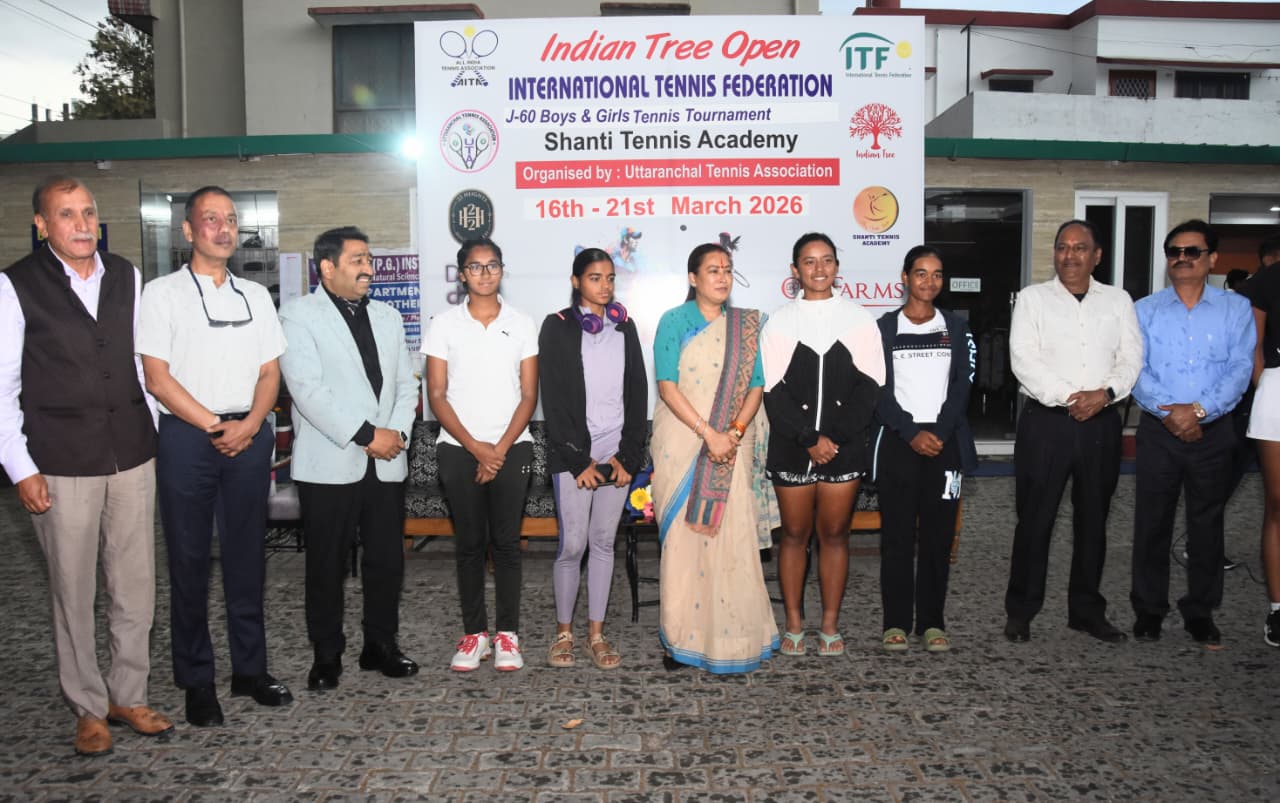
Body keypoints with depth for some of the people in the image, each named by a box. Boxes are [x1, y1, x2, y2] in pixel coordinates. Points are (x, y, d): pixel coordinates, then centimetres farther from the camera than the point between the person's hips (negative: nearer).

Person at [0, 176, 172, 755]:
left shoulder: (127, 277, 6)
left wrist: (156, 434, 11)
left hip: (133, 456, 3)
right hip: (63, 465, -3)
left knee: (137, 587, 9)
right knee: (73, 593, 8)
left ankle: (128, 697, 27)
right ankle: (89, 708, 25)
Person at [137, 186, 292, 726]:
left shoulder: (255, 295, 12)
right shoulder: (163, 293, 0)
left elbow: (270, 371, 10)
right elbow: (157, 378, -6)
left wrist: (249, 426, -6)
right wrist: (214, 426, -11)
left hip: (248, 435, 3)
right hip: (187, 436, -3)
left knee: (246, 556, 9)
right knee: (189, 559, 4)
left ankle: (250, 669, 21)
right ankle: (197, 682, 15)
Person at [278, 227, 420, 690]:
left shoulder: (387, 317, 15)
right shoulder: (299, 316, -3)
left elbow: (406, 383, 13)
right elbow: (308, 389, -14)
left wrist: (398, 432, -5)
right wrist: (366, 435, -16)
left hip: (386, 463, 5)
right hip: (330, 464, -4)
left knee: (387, 560, 9)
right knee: (327, 565, 6)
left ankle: (381, 645, 25)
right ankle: (327, 655, 21)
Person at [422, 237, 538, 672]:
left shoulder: (522, 324, 4)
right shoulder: (443, 324, 2)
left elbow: (529, 395, 2)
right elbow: (436, 396, -1)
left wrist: (501, 449, -8)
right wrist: (476, 448, -9)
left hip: (511, 449, 0)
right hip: (460, 450, 0)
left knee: (506, 542, 4)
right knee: (469, 543, 7)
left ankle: (507, 633, 14)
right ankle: (474, 632, 16)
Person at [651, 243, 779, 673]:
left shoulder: (746, 325, 11)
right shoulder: (674, 322, 1)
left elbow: (755, 385, 6)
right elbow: (667, 386, -8)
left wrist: (734, 432, -10)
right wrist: (708, 433, -16)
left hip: (731, 448, 3)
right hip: (681, 444, -2)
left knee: (731, 537, 1)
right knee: (682, 537, 0)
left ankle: (730, 637, 11)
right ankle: (681, 636, 10)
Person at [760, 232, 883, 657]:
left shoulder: (859, 319, 5)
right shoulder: (779, 322, 4)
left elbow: (870, 385, -1)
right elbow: (774, 391, -3)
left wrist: (835, 438, -11)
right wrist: (808, 439, -12)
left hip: (845, 446, 0)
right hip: (791, 448, 0)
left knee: (834, 534, 7)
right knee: (794, 534, 7)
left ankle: (830, 625, 18)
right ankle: (793, 624, 18)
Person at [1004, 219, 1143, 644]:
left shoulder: (1118, 300, 11)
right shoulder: (1033, 297, 2)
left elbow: (1131, 359, 4)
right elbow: (1024, 359, -8)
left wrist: (1105, 393, -14)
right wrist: (1069, 397, -16)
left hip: (1101, 422, 3)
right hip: (1046, 420, -3)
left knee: (1093, 519, 11)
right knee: (1034, 519, 0)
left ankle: (1087, 610, 24)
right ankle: (1020, 612, 11)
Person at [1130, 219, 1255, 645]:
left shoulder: (1236, 308, 4)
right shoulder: (1145, 310, 6)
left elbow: (1240, 369, -6)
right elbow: (1135, 369, -4)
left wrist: (1199, 409, -19)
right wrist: (1167, 411, -18)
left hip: (1212, 431, 0)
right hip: (1159, 431, 0)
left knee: (1206, 523, 8)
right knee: (1151, 522, 5)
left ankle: (1200, 613, 21)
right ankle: (1148, 609, 17)